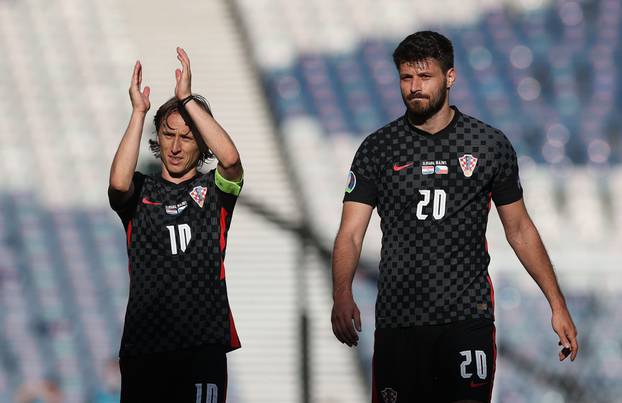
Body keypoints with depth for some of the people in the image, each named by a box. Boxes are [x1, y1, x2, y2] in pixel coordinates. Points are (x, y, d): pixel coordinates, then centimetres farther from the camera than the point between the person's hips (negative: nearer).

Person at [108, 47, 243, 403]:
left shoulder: (213, 190, 9)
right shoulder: (140, 192, 11)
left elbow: (231, 159, -13)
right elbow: (118, 183, -13)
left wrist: (187, 99, -11)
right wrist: (139, 112, -10)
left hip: (203, 344, -1)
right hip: (144, 343, 1)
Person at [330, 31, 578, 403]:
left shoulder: (491, 145, 6)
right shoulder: (377, 149, 5)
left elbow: (520, 230, 12)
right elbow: (351, 234, -2)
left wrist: (558, 305, 7)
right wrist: (342, 295, -21)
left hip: (467, 316, -1)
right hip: (397, 319, 1)